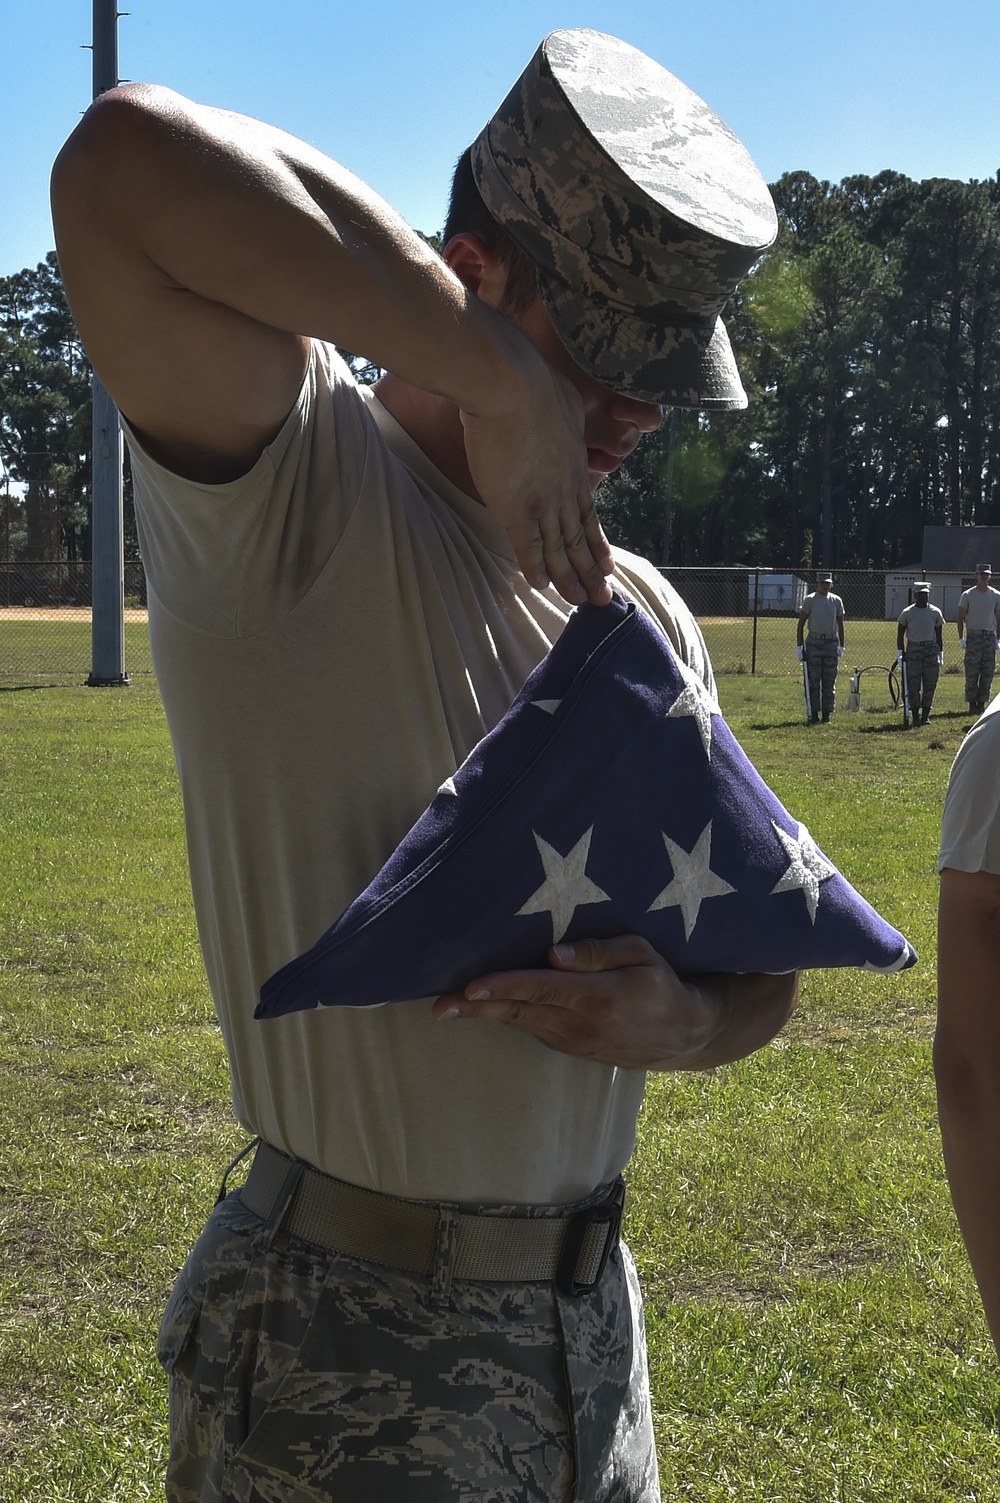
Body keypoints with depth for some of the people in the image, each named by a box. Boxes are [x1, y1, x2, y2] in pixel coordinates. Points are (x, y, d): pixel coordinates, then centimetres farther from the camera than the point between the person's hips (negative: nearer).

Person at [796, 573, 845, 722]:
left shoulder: (836, 601, 8)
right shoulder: (810, 600, -1)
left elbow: (840, 625, 15)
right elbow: (800, 624, 0)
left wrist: (841, 646, 12)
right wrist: (799, 647, -5)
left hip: (831, 643, 3)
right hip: (814, 643, -3)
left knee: (829, 681, 2)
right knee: (813, 680, -3)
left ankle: (827, 714, 7)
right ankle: (814, 714, 2)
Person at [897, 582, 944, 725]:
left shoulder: (935, 612, 5)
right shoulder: (907, 613, 0)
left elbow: (939, 635, 11)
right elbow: (900, 634, 5)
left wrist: (940, 654, 7)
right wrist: (900, 652, -1)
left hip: (931, 649, 2)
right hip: (913, 649, -2)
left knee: (930, 684, 0)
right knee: (913, 685, -5)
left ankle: (925, 716, 7)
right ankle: (915, 716, 0)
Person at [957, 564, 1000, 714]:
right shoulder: (967, 595, 1)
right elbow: (961, 617, 3)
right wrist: (961, 638, -4)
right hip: (973, 636, -3)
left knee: (988, 673, 2)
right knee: (972, 673, -3)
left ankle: (982, 703, 10)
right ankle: (972, 703, 3)